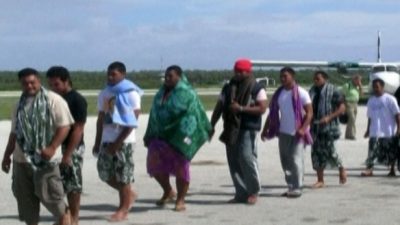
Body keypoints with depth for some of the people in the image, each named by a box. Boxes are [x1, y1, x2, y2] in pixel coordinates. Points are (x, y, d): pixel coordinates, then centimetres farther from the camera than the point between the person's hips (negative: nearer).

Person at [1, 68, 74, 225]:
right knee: (25, 197, 9)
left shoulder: (53, 100, -5)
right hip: (21, 159, 6)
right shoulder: (20, 104, 15)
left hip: (45, 159, -6)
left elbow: (64, 126, -12)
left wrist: (52, 148, -21)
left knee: (49, 194, -6)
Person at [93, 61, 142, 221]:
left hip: (124, 141, -6)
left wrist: (119, 141, -15)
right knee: (105, 172, 7)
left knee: (123, 175, -2)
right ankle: (129, 195, 28)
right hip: (107, 140, 6)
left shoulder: (131, 94, -6)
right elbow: (101, 119, 15)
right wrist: (97, 142, 11)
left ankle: (123, 209, 10)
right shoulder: (105, 94, 11)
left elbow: (133, 121, -11)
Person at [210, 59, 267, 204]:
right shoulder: (228, 88, 16)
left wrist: (241, 108, -17)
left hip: (248, 129, -6)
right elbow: (219, 108, 18)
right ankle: (241, 193, 12)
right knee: (233, 162, 4)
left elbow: (262, 108, -11)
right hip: (231, 129, 6)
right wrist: (211, 125, 12)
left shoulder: (257, 88, -1)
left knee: (246, 158, -14)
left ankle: (253, 191, 2)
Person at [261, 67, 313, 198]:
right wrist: (265, 129, 5)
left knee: (296, 160, -7)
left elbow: (309, 112, -10)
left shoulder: (301, 93, -6)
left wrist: (303, 128, -21)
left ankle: (297, 188, -2)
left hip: (297, 133, -6)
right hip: (283, 132, 6)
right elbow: (272, 113, 12)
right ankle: (291, 187, 16)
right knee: (285, 161, 8)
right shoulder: (278, 94, 10)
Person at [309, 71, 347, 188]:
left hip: (329, 127, -6)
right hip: (315, 127, 6)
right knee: (316, 152, 4)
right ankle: (320, 180, 12)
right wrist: (309, 119, 2)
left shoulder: (333, 91, -6)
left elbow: (342, 108, -8)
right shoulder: (313, 91, 10)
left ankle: (341, 169, 21)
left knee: (329, 151, -8)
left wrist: (329, 117, -18)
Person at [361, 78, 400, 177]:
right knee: (372, 149, -9)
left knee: (392, 152, 7)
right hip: (375, 132, 3)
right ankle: (369, 169, -11)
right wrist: (368, 130, 16)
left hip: (389, 131, -3)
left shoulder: (389, 99, -6)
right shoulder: (371, 100, 9)